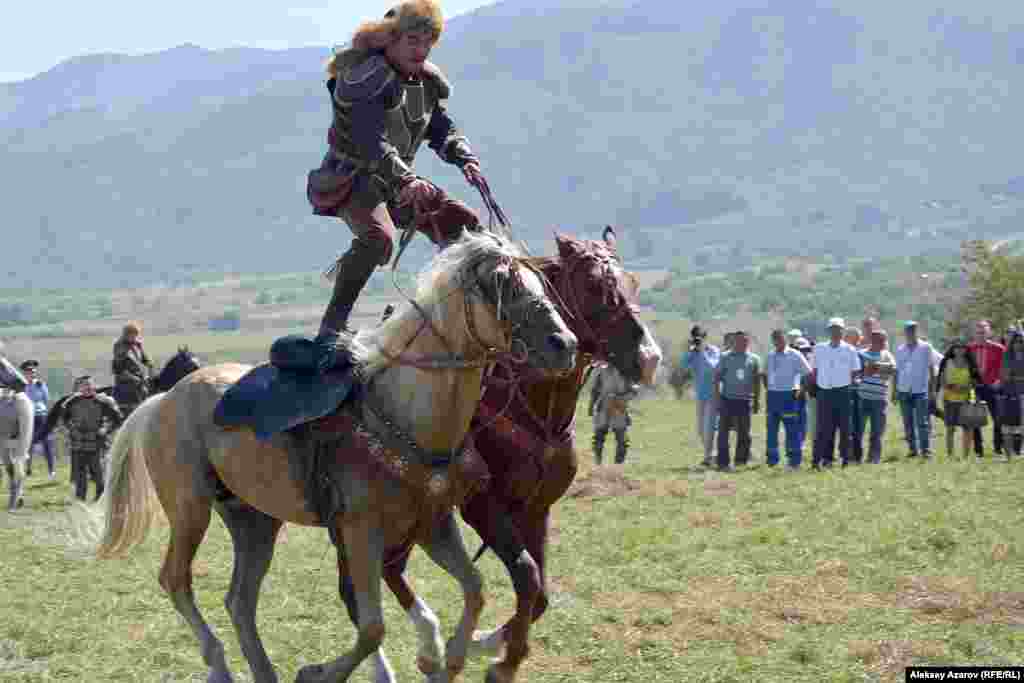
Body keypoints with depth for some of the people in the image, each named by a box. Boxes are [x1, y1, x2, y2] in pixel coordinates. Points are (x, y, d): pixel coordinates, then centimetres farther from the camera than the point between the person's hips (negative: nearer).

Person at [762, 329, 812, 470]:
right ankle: (771, 459, 16)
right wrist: (767, 387, 11)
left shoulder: (795, 355, -4)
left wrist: (802, 390, -5)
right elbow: (764, 374, 25)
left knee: (792, 429, -5)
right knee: (771, 428, 8)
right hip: (772, 395, 5)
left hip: (788, 395, -5)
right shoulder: (770, 356, 12)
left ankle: (794, 461, -2)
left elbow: (809, 373, -3)